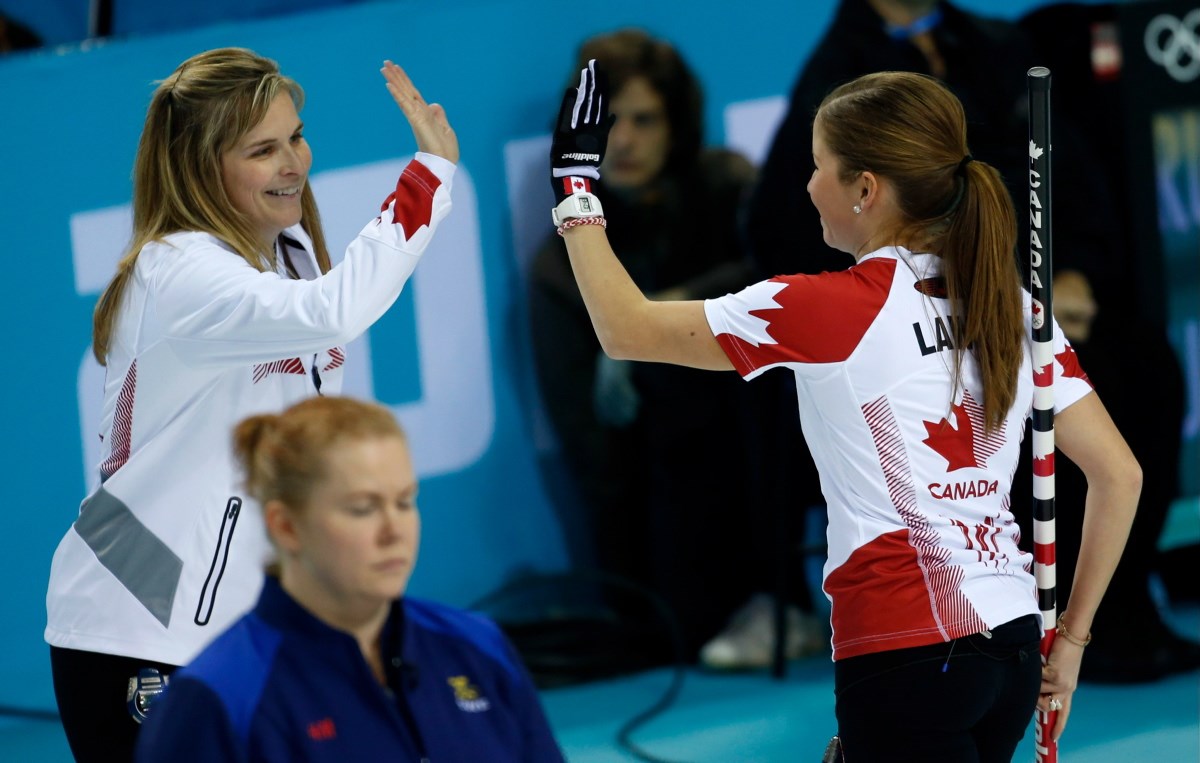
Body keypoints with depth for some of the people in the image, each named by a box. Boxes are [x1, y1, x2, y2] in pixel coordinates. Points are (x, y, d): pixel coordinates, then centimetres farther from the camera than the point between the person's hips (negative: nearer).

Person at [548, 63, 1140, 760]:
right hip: (1014, 648, 7)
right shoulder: (1011, 305, 8)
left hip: (907, 659, -7)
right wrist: (1072, 638, 16)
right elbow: (1120, 473, 9)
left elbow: (626, 330, -1)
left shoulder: (830, 310, -10)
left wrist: (575, 183, 12)